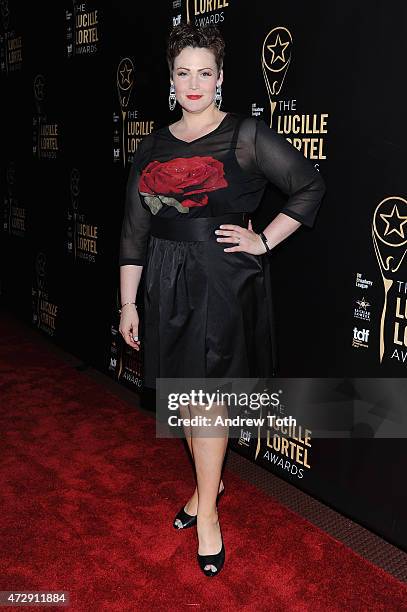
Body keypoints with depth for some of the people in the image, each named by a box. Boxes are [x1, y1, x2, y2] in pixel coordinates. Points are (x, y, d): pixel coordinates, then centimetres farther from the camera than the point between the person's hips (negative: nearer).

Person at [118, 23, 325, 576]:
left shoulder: (246, 135, -3)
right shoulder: (153, 148, 9)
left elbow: (310, 186, 1)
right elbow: (135, 230, 9)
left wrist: (265, 241, -6)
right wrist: (128, 303, 8)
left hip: (224, 278, -5)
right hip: (168, 282, 5)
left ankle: (207, 513, 15)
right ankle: (210, 481, 36)